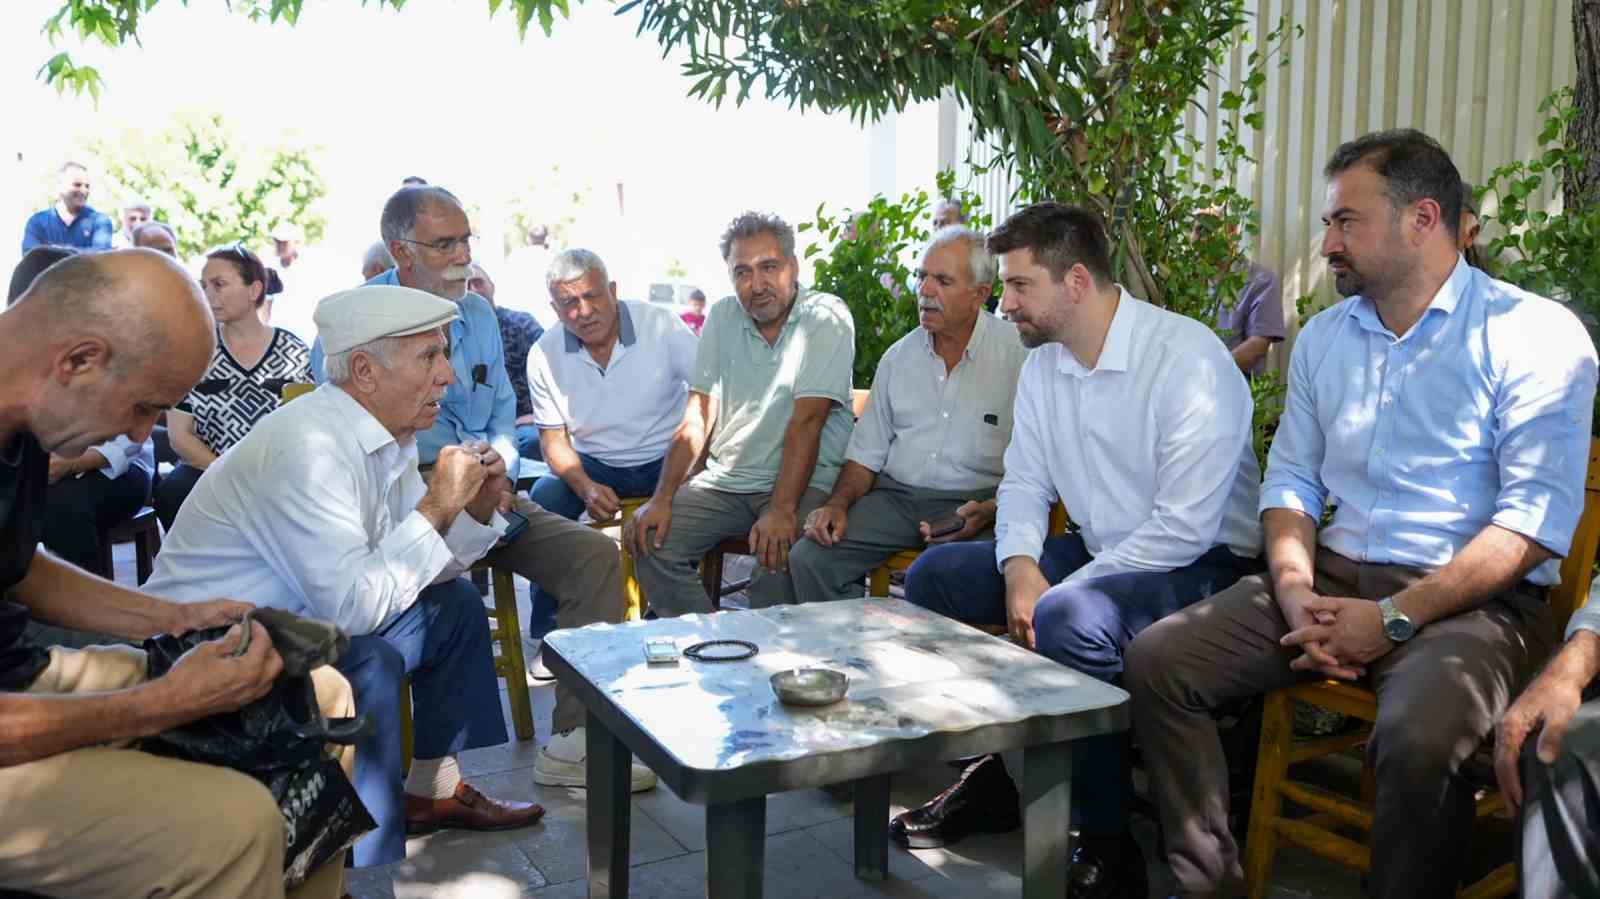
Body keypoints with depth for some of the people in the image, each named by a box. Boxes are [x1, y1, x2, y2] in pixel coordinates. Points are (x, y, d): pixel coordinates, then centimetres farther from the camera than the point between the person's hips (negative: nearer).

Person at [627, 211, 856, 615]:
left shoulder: (826, 318, -9)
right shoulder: (723, 317, 7)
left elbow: (806, 421, -18)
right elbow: (698, 416, 3)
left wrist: (782, 510, -26)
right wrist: (662, 498, -8)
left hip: (802, 482, -5)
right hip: (725, 479, 5)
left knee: (777, 558, -31)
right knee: (651, 542, -13)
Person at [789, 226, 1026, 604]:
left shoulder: (1019, 352, -2)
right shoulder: (899, 356, 15)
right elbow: (867, 454, 17)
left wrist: (990, 512, -20)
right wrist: (838, 503, 0)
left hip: (975, 504, -4)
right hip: (896, 497, 5)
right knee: (809, 556, -16)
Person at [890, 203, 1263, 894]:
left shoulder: (1187, 359, -21)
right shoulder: (1042, 363, 5)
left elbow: (1185, 527, -25)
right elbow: (1024, 481, 8)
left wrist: (1059, 591, -23)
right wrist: (1020, 566, -13)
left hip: (1204, 562, -8)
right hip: (1098, 552, 8)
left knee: (1069, 619, -36)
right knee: (932, 576, -1)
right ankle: (996, 773, 9)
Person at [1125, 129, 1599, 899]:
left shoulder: (1534, 335, -6)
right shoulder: (1323, 336, 15)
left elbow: (1537, 518, -14)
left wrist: (1394, 619, -19)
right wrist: (1296, 590, -7)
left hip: (1474, 600, -5)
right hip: (1334, 577, 6)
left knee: (1417, 736, -36)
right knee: (1156, 662, -11)